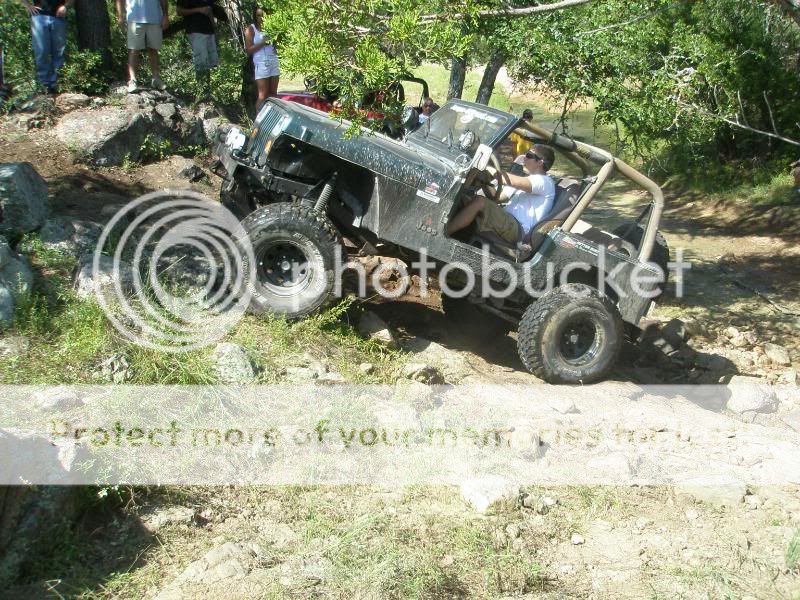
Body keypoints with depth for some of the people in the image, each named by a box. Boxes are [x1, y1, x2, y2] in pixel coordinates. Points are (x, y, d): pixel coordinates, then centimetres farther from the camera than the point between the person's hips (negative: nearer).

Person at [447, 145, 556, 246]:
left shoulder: (544, 181, -3)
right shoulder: (524, 180, 29)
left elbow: (512, 181, -19)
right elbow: (498, 196, 23)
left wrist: (489, 169, -11)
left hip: (518, 230, -9)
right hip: (506, 222, 9)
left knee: (479, 201, -27)